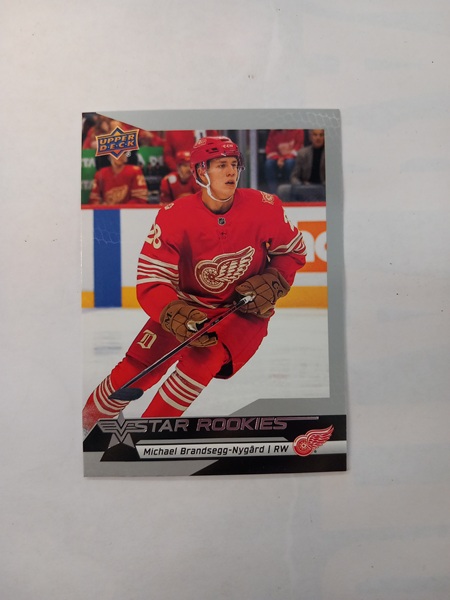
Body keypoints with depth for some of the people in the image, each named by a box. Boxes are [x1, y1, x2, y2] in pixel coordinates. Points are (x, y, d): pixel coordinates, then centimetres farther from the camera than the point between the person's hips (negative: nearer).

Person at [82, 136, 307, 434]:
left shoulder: (265, 207, -14)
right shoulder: (174, 218, -17)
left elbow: (294, 250, 2)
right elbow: (150, 279, -19)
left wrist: (272, 284, -14)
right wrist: (174, 314, -37)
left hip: (245, 309, 0)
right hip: (188, 303, 0)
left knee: (203, 358, -27)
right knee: (136, 369, -6)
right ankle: (91, 420, 26)